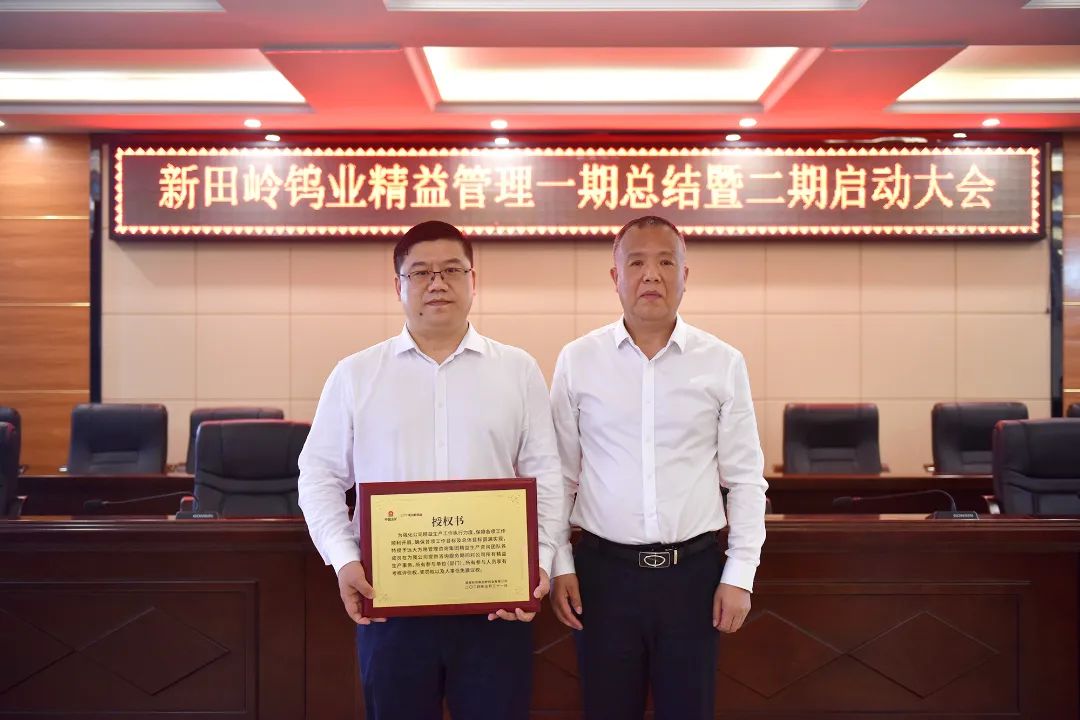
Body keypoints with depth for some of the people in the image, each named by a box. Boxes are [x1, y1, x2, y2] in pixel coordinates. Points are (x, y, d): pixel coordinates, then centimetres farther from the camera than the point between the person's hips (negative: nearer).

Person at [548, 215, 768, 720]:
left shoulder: (722, 363, -1)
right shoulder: (577, 360, -1)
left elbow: (745, 479, 3)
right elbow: (560, 475, 4)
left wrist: (740, 573, -1)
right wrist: (560, 564, 1)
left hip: (693, 569, 0)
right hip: (603, 569, 0)